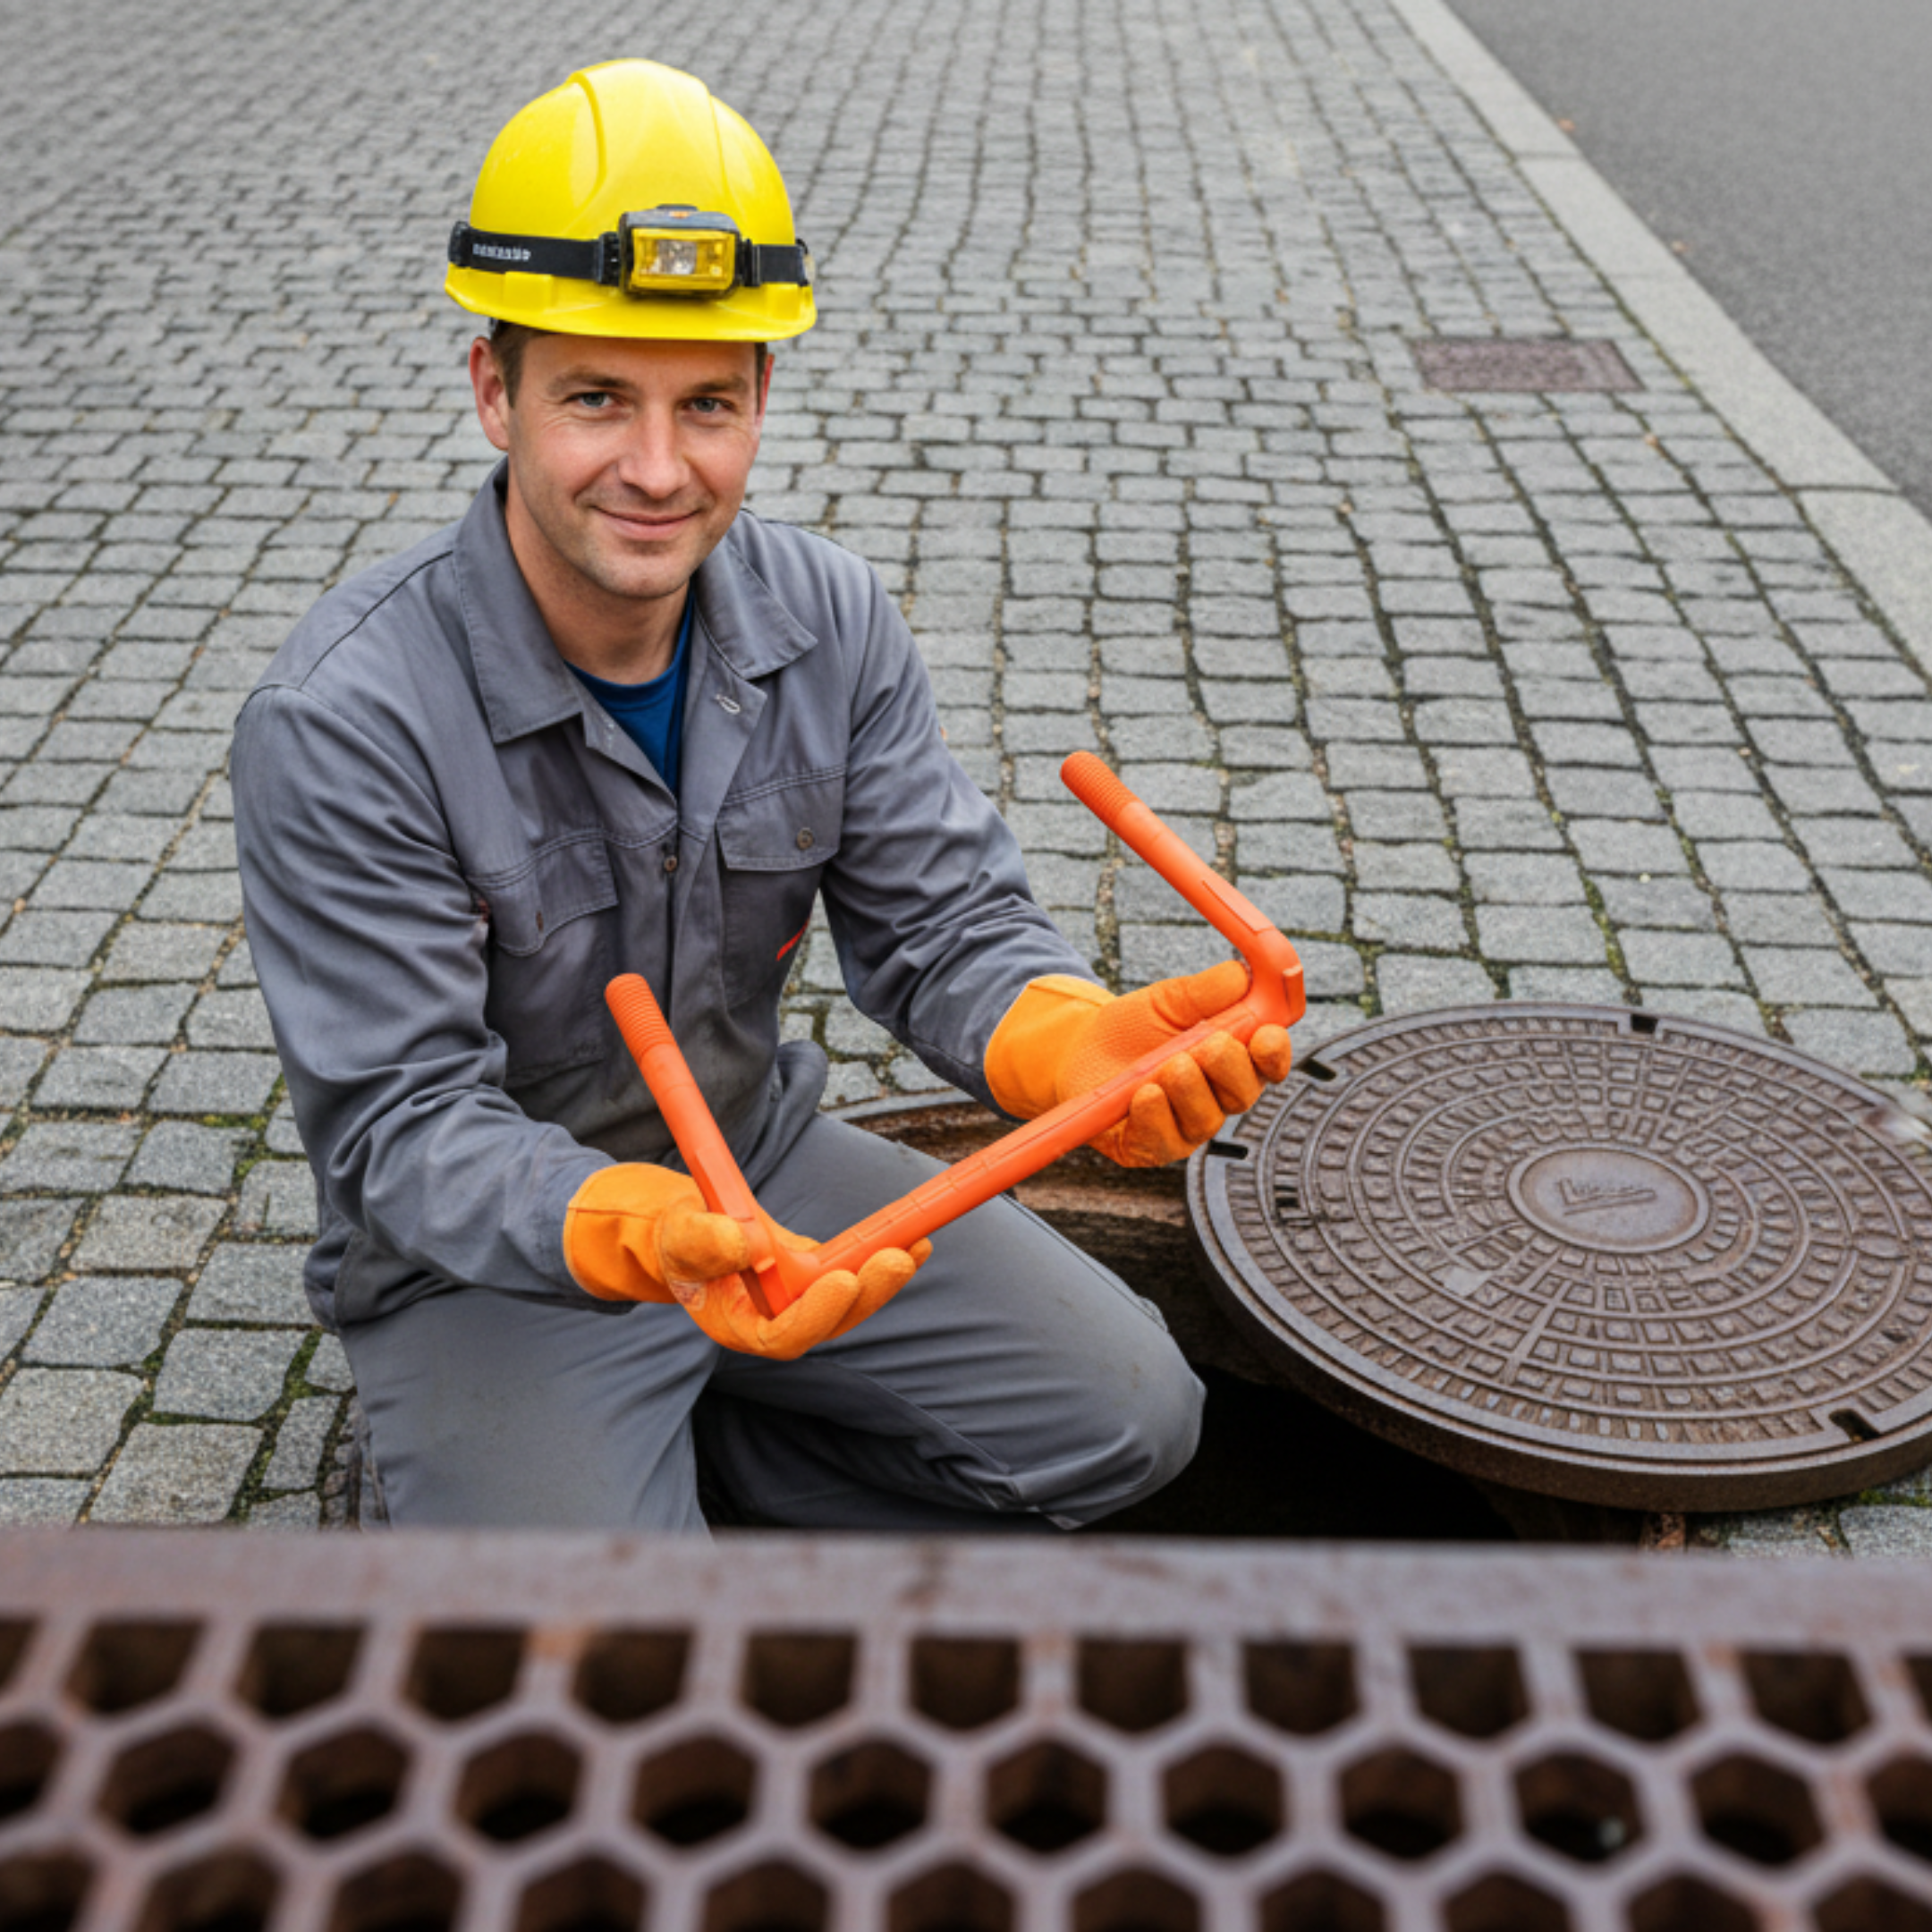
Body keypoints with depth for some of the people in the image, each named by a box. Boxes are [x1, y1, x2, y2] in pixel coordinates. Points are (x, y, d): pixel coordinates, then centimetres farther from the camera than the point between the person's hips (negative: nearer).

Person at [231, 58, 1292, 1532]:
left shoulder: (826, 622, -10)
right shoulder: (342, 722, -25)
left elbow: (940, 925, -12)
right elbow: (401, 1127, -25)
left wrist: (1074, 1041, -37)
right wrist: (642, 1232, -46)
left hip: (763, 1162, 5)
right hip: (489, 1264, -4)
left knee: (1129, 1416, -1)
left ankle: (676, 1441, 10)